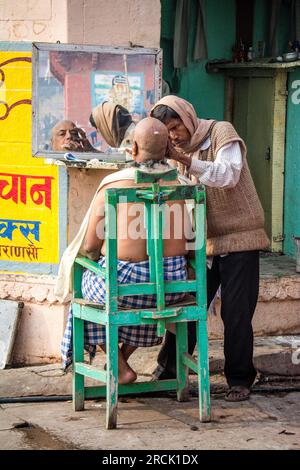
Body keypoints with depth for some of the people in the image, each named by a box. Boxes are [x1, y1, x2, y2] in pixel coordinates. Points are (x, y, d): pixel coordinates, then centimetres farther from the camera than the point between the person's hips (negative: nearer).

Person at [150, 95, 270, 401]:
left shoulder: (222, 133, -8)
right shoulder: (178, 150, 9)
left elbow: (228, 175, -23)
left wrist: (185, 160, -32)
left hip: (238, 239, -5)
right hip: (201, 242, 5)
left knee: (236, 313, -4)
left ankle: (239, 379, 8)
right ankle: (168, 370, 18)